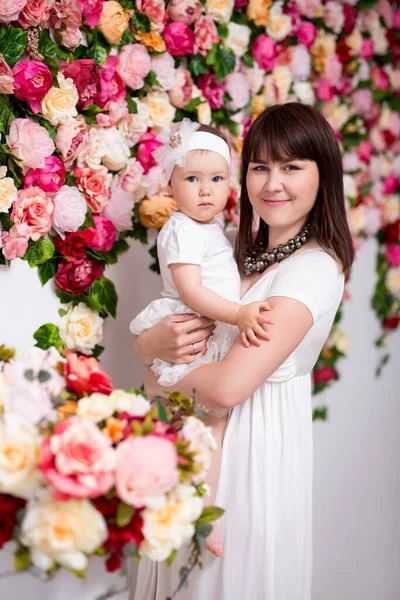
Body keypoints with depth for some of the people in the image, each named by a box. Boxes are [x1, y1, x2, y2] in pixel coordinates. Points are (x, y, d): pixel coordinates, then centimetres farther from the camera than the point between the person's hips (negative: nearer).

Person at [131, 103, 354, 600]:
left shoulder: (315, 267, -18)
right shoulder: (245, 252, 7)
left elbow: (228, 386, -26)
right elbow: (142, 341, 6)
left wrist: (158, 380, -8)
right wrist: (155, 343, -18)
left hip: (254, 445, -7)